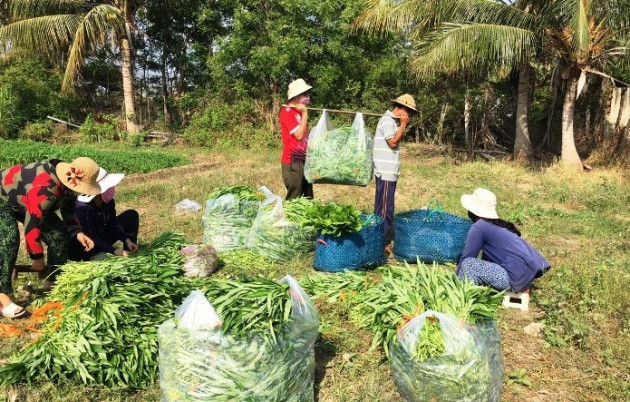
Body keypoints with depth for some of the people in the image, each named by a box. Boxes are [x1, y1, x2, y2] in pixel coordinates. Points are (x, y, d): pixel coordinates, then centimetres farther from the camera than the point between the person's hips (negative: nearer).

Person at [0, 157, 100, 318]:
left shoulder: (69, 184, -14)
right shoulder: (45, 188, -41)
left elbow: (68, 210, 2)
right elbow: (32, 225, -36)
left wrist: (78, 233, -16)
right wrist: (38, 259, -26)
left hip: (24, 200, 8)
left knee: (58, 233, -2)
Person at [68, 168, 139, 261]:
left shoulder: (108, 200, -11)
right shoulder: (83, 208, -31)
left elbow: (113, 224, -5)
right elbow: (91, 237, -31)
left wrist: (127, 240, -19)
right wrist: (115, 251, -38)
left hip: (102, 237, 8)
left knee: (131, 215, -1)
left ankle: (130, 254, -2)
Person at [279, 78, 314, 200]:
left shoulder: (298, 112, 16)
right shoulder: (287, 112, -11)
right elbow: (299, 135, -17)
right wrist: (305, 114, -14)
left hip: (304, 160, 9)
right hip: (293, 162, -9)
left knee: (307, 198, 13)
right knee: (294, 199, -5)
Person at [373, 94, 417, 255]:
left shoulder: (391, 121, 17)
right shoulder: (387, 120, -13)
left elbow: (396, 141, 17)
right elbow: (393, 142, -20)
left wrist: (402, 126, 6)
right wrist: (403, 125, -13)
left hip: (388, 171, 10)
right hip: (386, 172, -10)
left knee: (381, 207, 14)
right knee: (386, 209, -7)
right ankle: (383, 243, -2)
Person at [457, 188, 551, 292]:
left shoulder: (479, 227, -7)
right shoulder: (498, 224, 17)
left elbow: (466, 258, -1)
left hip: (519, 279, -9)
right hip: (531, 272, 9)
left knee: (467, 264, -10)